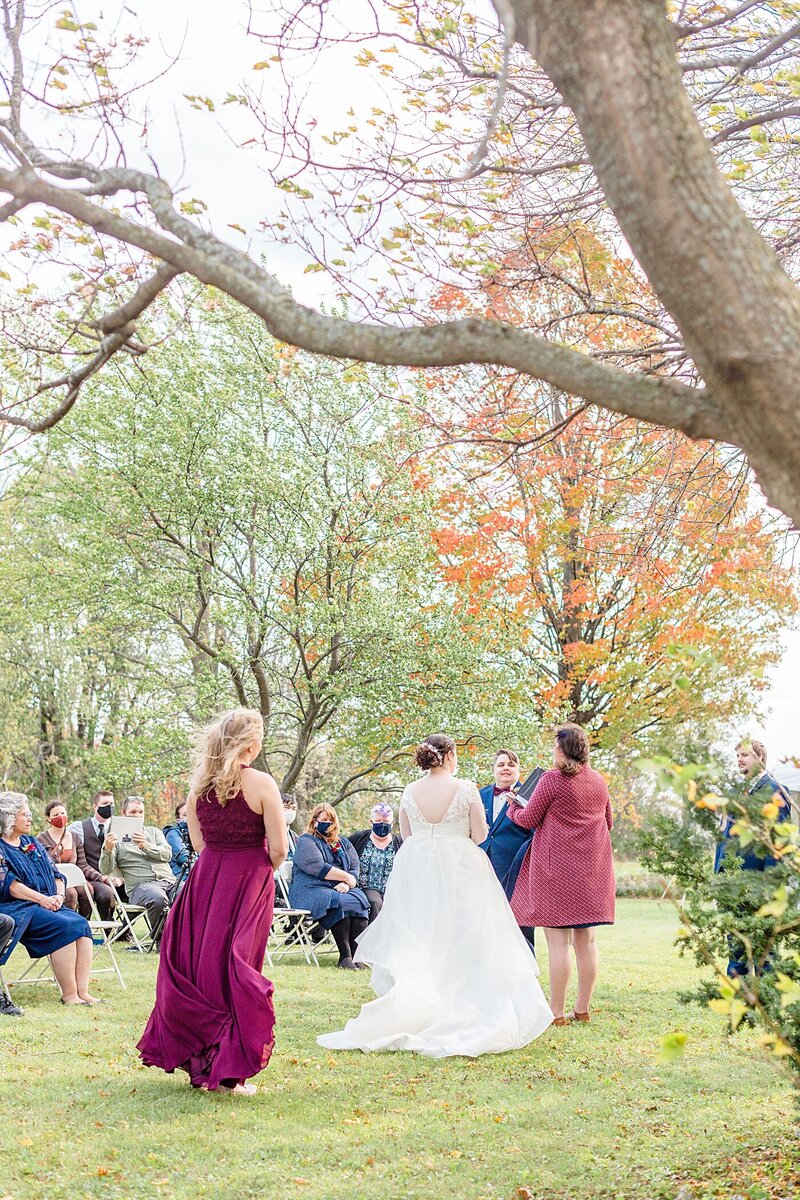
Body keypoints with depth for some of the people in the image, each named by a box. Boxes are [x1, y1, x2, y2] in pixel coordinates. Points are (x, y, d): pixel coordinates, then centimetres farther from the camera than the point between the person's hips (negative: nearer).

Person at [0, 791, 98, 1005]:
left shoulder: (32, 843, 22)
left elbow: (56, 875, 19)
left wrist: (59, 895, -2)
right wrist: (41, 899, -18)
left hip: (48, 904, 7)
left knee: (80, 924, -21)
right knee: (64, 926, -29)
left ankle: (82, 991, -26)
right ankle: (69, 995, -26)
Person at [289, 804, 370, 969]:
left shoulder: (343, 842, 24)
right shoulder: (306, 841, 4)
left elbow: (355, 868, 14)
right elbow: (318, 867, -12)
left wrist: (347, 884, -8)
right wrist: (345, 877, -7)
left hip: (341, 889, 5)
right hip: (312, 890, -5)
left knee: (360, 901, -27)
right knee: (340, 903, -35)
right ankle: (344, 956, -32)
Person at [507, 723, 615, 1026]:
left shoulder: (552, 780, -11)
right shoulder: (599, 782, 9)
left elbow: (529, 820, -4)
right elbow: (607, 821, 21)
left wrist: (513, 808, 16)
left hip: (557, 869, -6)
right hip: (591, 871, 6)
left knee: (558, 941, -5)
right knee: (586, 939, 10)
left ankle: (557, 1012, -4)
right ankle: (582, 1009, 14)